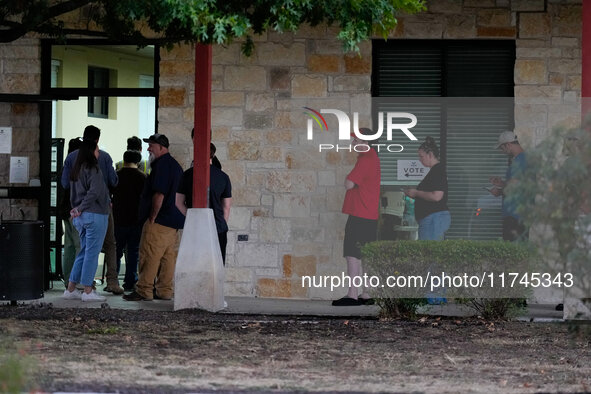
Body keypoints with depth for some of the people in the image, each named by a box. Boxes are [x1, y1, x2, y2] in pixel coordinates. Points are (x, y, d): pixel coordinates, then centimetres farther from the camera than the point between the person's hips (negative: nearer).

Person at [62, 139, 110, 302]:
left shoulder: (76, 171, 15)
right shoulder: (92, 169, -11)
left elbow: (73, 194, 17)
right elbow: (94, 192, -20)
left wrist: (77, 208, 9)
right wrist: (81, 209, -12)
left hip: (81, 217, 8)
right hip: (95, 215, -8)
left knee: (84, 252, 14)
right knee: (92, 253, -4)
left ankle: (70, 289, 13)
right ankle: (88, 291, -3)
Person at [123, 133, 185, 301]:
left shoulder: (162, 164, -12)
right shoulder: (175, 165, 19)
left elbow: (159, 194, -20)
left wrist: (152, 218, -15)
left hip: (159, 222, -10)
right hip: (173, 222, 10)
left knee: (149, 256, -9)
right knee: (168, 256, 9)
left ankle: (144, 291, -10)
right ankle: (164, 291, 10)